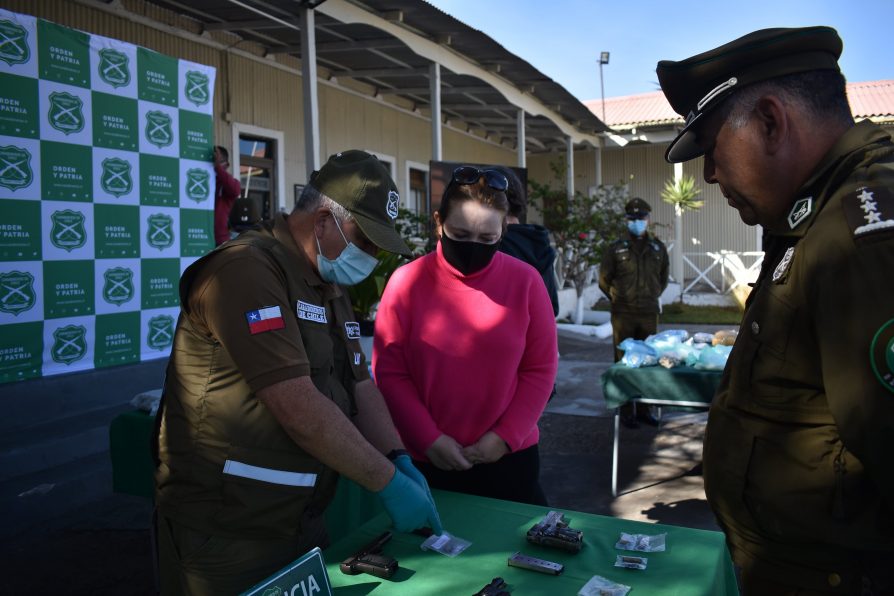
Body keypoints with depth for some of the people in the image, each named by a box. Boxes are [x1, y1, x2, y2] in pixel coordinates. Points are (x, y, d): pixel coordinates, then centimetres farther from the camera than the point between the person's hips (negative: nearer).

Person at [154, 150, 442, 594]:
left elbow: (360, 386, 8)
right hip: (225, 530, -8)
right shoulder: (247, 271, -20)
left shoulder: (331, 285, 10)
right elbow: (300, 409, -26)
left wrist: (399, 459, -6)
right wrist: (388, 482, -19)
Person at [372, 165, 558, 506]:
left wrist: (506, 435, -8)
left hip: (509, 456, 1)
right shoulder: (407, 282, -9)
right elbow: (389, 372, -6)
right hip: (425, 460, -1)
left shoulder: (525, 280, -5)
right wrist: (429, 439, -11)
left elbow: (540, 368, -1)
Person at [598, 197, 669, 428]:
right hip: (623, 314, -3)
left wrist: (653, 296, 16)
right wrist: (618, 298, 6)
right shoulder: (617, 248, -1)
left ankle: (645, 408, 21)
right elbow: (604, 279, 7)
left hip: (649, 313, 3)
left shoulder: (658, 247, 8)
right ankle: (626, 411, 10)